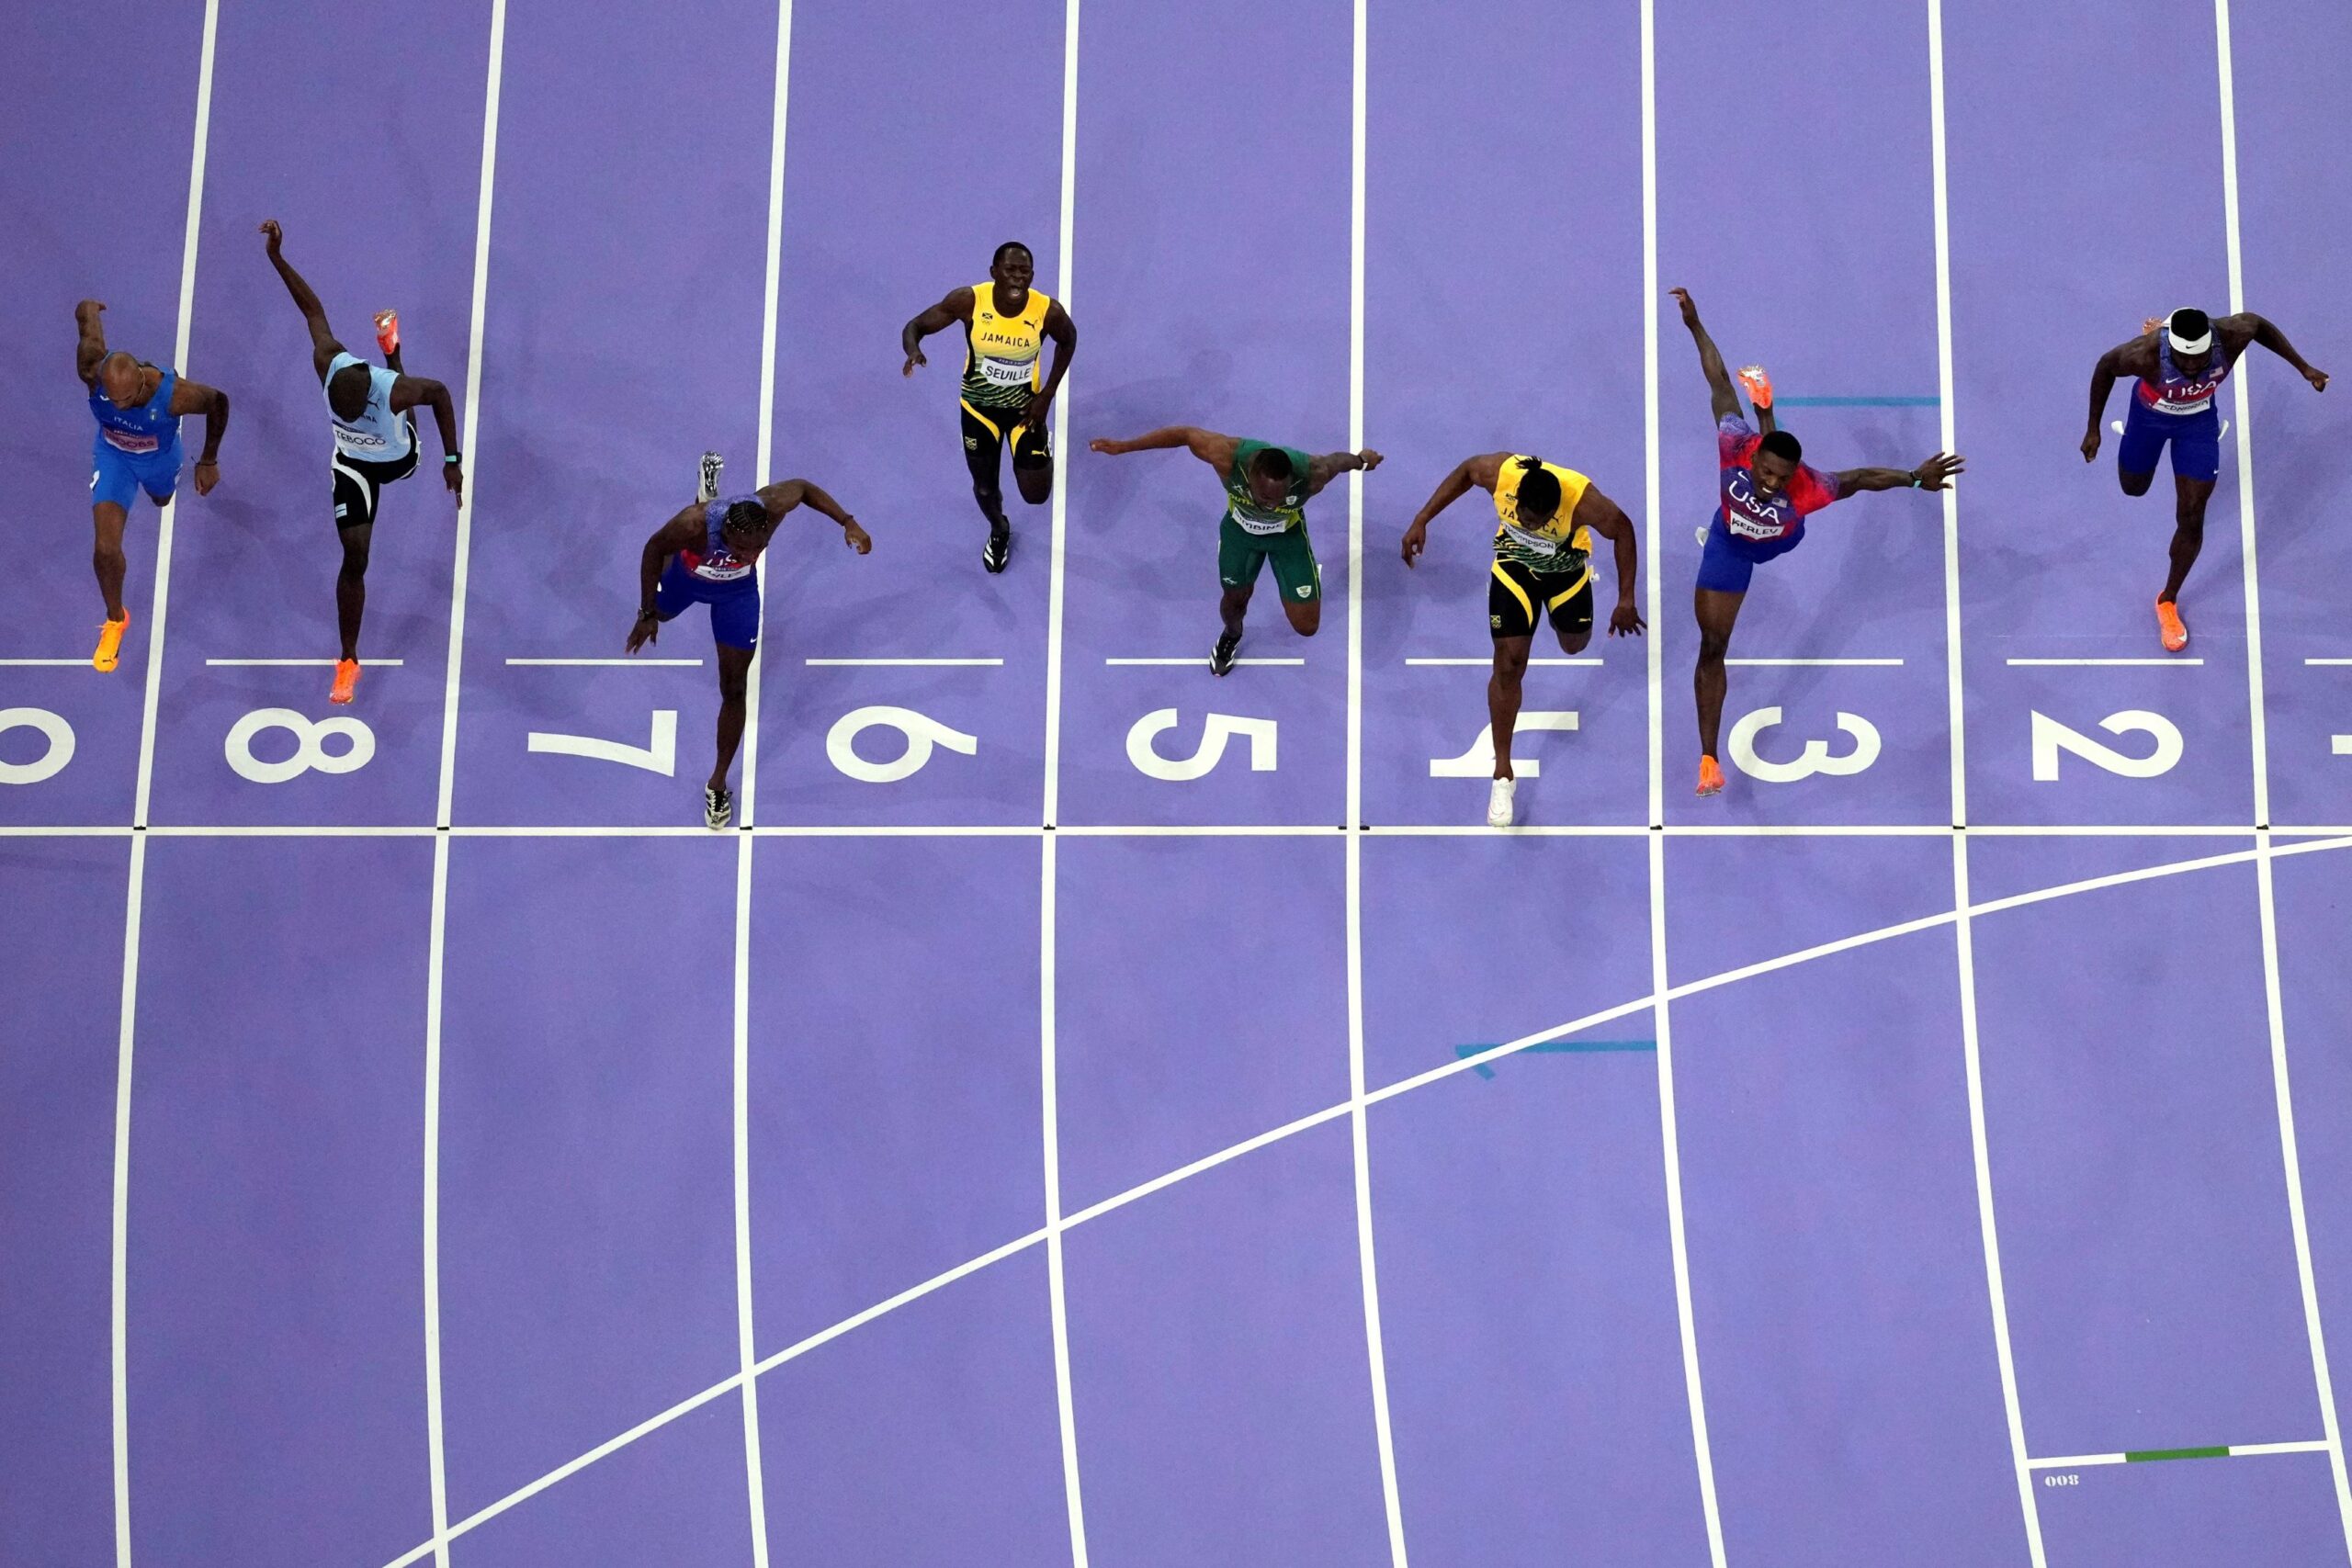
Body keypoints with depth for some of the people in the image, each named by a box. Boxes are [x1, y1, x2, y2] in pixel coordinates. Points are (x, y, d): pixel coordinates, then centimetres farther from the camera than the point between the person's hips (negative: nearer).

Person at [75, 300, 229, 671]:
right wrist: (89, 310, 5)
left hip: (159, 456, 0)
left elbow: (219, 403, -21)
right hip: (113, 455, 0)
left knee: (163, 500, 35)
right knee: (106, 548, -10)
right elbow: (86, 311, -22)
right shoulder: (93, 372, -40)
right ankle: (115, 620, 17)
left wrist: (209, 461, -9)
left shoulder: (174, 394, -44)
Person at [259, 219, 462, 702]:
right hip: (353, 466, 0)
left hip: (398, 458, 0)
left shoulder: (394, 389, -44)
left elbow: (439, 392, -23)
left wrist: (453, 460, -21)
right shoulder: (329, 364, -37)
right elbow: (314, 310, -21)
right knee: (355, 559, -6)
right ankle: (349, 661, 6)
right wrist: (277, 258, -22)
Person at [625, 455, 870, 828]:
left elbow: (803, 487, -17)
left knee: (734, 689, 2)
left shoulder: (771, 506, -41)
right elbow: (654, 549, -24)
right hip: (688, 576, 0)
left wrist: (847, 522, -23)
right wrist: (646, 614, -19)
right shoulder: (694, 524, -46)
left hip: (737, 590, 0)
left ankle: (718, 783, 20)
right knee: (659, 615, 37)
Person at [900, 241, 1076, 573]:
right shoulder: (968, 301, -28)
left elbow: (1068, 341, -3)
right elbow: (915, 326, -17)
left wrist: (1047, 394, -6)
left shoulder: (1048, 311, -27)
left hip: (1024, 405, 0)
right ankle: (999, 531, 53)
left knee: (1036, 495, 0)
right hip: (979, 405, 1)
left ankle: (1044, 448, 36)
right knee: (985, 488, 15)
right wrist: (913, 351, -41)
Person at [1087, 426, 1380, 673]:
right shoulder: (1228, 457, -43)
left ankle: (1311, 576, 37)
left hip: (1288, 534, -1)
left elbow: (1337, 460, -18)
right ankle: (1231, 636, 59)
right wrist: (1123, 446, -15)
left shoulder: (1311, 476, -43)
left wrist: (1361, 460, 7)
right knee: (1235, 598, 20)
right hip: (1239, 528, 1)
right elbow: (1185, 433, -25)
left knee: (1306, 627, 2)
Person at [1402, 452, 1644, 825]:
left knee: (1575, 645, 24)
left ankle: (1560, 618, 65)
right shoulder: (1499, 472, -36)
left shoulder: (1584, 501, -40)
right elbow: (1464, 472, -12)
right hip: (1515, 566, 0)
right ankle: (1503, 776, 7)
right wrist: (1422, 520, -13)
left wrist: (1626, 600, -17)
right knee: (1509, 665, -5)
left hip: (1566, 567, 0)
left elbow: (1623, 530, -19)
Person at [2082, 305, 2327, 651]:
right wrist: (2093, 430, -14)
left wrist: (2303, 368, -10)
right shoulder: (2147, 353, -43)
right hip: (2150, 412, -1)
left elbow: (2258, 323, -12)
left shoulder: (2230, 337, -38)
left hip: (2198, 419, 1)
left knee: (2191, 519, 1)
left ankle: (2168, 602, 25)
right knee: (2134, 487, 26)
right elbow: (2105, 367, -21)